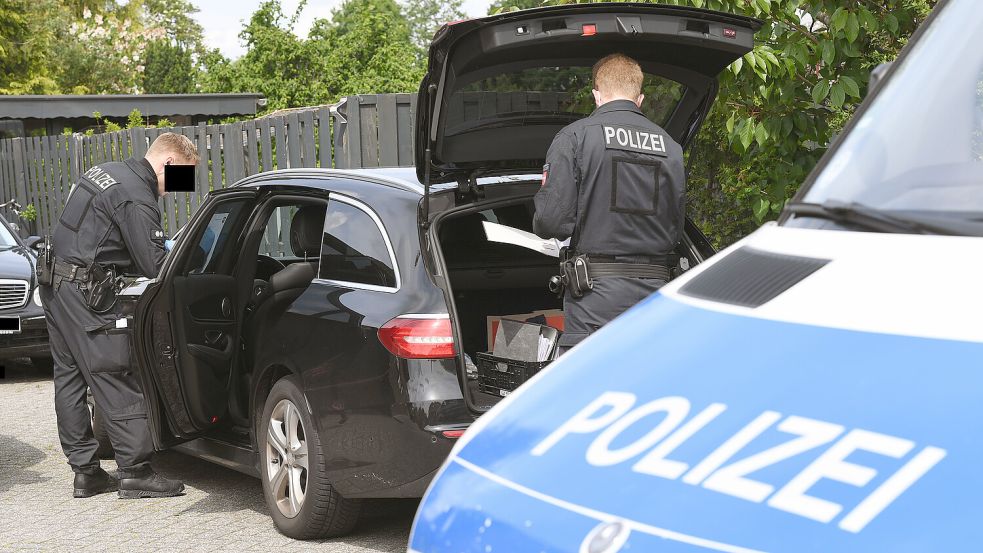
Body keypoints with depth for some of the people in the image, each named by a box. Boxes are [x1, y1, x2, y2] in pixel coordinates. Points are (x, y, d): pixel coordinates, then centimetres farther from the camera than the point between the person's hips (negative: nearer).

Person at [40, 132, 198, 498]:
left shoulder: (105, 172, 15)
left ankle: (86, 471, 18)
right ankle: (135, 472, -1)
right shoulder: (138, 200, -16)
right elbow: (155, 268, -18)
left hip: (55, 280, 10)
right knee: (115, 383, -5)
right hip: (84, 292, -10)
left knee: (69, 379, 11)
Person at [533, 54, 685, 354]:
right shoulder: (670, 146, 10)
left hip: (596, 296, -5)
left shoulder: (575, 136, -4)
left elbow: (551, 220, -10)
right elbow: (676, 230, 13)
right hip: (654, 290, 5)